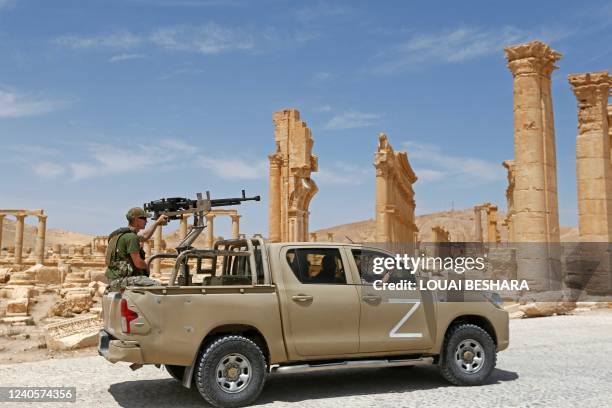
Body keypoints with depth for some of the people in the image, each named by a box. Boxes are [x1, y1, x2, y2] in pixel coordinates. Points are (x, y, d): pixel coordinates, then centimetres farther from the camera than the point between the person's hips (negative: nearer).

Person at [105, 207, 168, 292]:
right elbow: (138, 263, -17)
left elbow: (144, 237, 35)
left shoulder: (121, 234, 17)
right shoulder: (131, 237, -15)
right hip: (122, 280, -10)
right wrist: (146, 267, 5)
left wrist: (157, 222, 39)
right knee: (158, 287, -17)